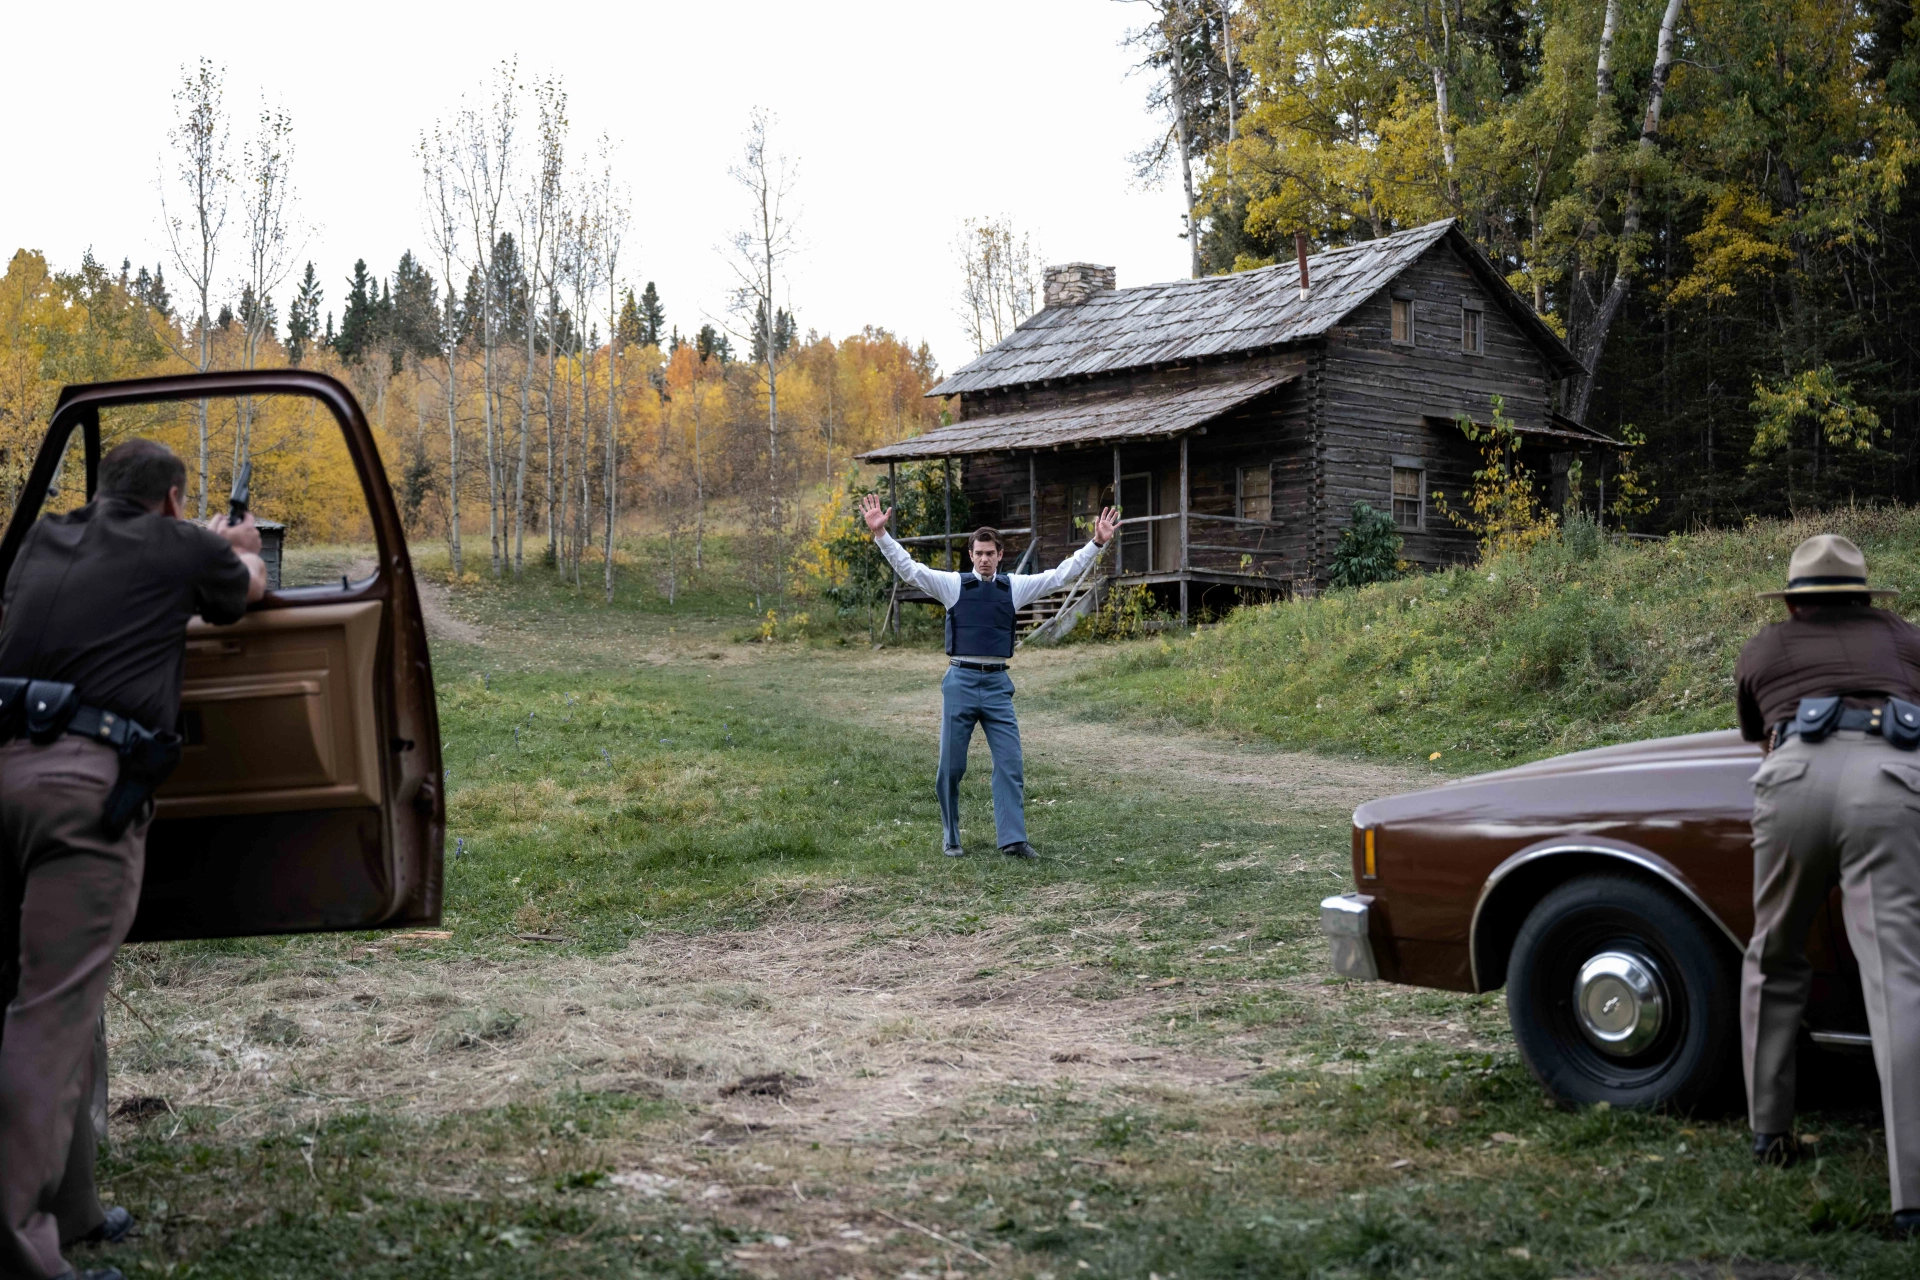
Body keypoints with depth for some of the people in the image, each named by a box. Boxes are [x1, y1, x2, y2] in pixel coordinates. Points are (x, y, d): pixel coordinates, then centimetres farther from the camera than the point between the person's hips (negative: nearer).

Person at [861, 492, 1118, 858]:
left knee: (1010, 764, -4)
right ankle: (950, 839, 17)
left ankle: (1012, 839, -1)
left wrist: (1097, 544, 2)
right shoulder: (953, 584, 4)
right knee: (951, 766, 4)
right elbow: (908, 567, -2)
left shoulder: (1015, 586, 9)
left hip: (998, 684, 1)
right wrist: (880, 534, -13)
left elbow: (1062, 573, 9)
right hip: (960, 681, -1)